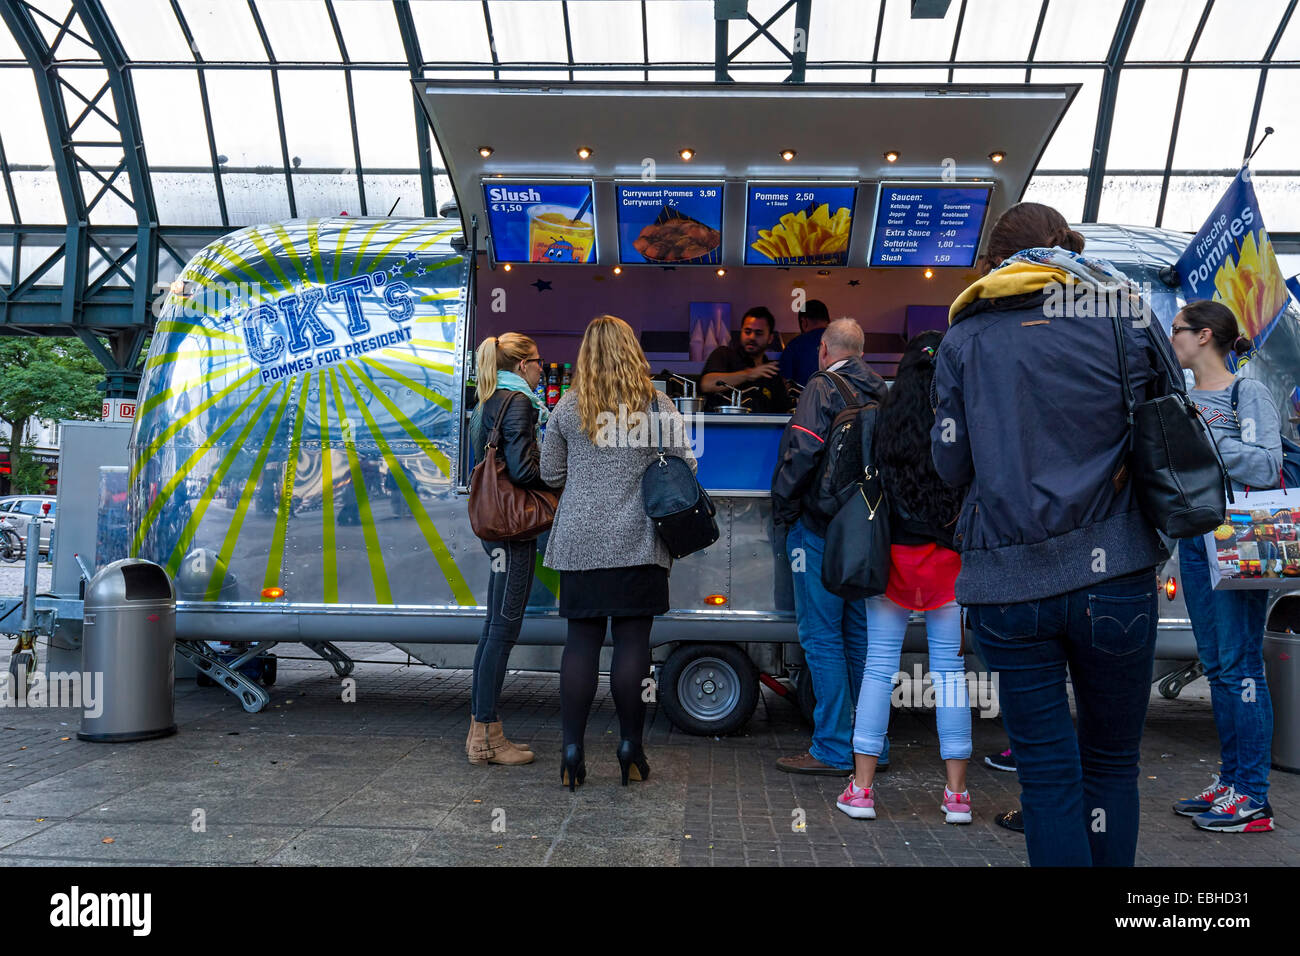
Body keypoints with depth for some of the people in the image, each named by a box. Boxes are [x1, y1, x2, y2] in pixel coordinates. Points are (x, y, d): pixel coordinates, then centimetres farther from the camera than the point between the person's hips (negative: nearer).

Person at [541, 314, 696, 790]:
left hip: (580, 543, 2)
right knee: (632, 643, 3)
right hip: (637, 542, -1)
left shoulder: (567, 408, 3)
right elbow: (685, 466, 2)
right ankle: (630, 750, 10)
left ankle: (572, 751, 9)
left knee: (580, 642, 6)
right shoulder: (656, 404, -1)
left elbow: (550, 473, 9)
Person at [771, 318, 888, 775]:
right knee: (860, 634, 13)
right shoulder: (879, 392, 12)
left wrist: (782, 510, -7)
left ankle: (834, 750, 2)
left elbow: (802, 452, -18)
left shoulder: (822, 387, -8)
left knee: (822, 637, -2)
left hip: (820, 527, -7)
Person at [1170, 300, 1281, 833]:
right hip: (1193, 536, 7)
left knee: (1240, 664, -6)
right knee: (1215, 666, 11)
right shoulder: (1185, 400, 14)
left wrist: (1203, 431, -17)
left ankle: (1253, 798, 2)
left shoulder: (1248, 394, -5)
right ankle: (1230, 780, 21)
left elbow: (1267, 468, -16)